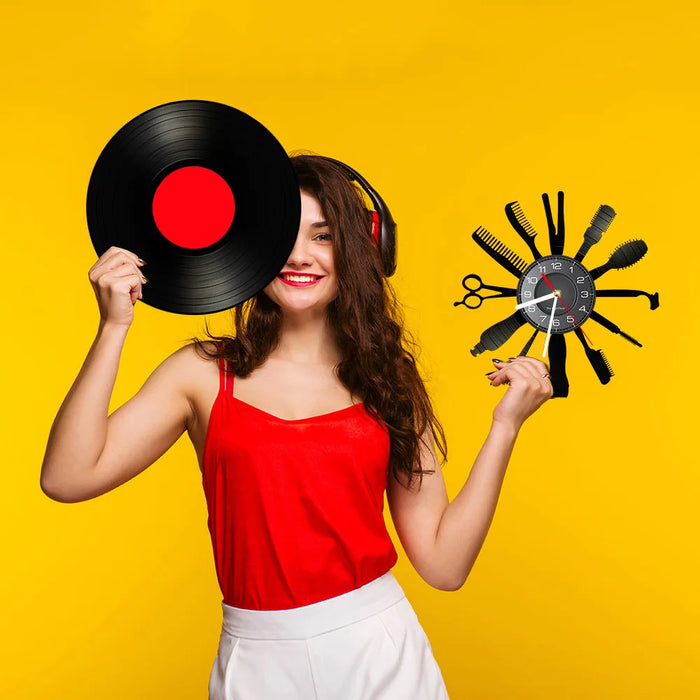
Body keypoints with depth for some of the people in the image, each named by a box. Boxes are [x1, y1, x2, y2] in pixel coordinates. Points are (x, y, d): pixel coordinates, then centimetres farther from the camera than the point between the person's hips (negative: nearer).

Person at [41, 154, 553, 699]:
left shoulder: (388, 380, 0)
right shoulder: (205, 373, -2)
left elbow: (444, 565, -3)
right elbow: (67, 477, -13)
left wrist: (506, 424, -8)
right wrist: (114, 327, -14)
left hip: (380, 653, 1)